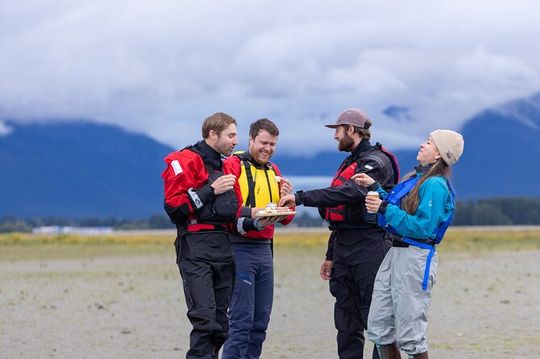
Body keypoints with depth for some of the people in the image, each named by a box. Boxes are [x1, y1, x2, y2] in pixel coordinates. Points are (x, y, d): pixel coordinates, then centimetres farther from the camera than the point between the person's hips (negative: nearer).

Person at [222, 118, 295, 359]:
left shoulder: (274, 171, 18)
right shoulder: (233, 165, -4)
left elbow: (285, 219, 17)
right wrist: (251, 213, -29)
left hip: (264, 249, 7)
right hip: (239, 248, -7)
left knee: (260, 321, 7)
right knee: (242, 320, -11)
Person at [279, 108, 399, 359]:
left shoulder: (377, 161, -9)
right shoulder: (349, 163, 22)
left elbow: (350, 193, -26)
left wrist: (301, 197, -27)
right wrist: (331, 255, 25)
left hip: (369, 249, -9)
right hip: (343, 249, 9)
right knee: (346, 323, 8)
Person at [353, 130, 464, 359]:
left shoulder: (435, 185, -14)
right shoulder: (416, 178, 15)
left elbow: (423, 228, -21)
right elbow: (397, 208, 21)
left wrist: (385, 209, -19)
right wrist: (374, 187, 17)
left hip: (415, 258, -9)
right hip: (395, 254, 9)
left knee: (410, 332, -3)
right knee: (378, 327, 11)